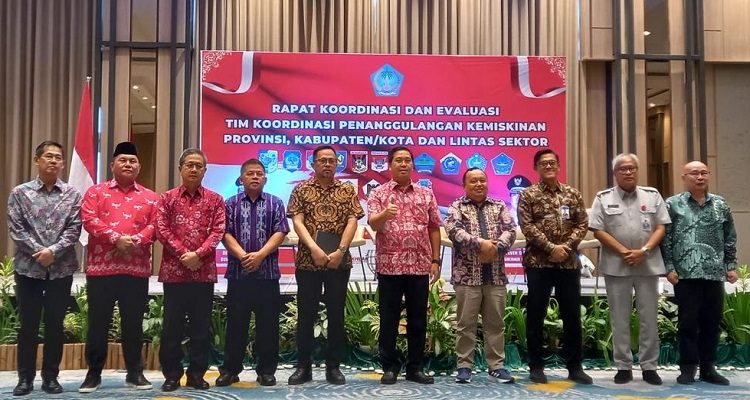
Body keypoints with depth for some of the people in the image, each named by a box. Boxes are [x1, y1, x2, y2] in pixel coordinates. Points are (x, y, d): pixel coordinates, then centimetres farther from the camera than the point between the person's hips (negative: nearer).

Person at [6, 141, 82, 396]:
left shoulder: (72, 195, 5)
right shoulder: (20, 193, 3)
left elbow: (74, 229, -3)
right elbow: (15, 229, -3)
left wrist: (53, 251, -16)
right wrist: (38, 252, -13)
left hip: (62, 269, 1)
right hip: (28, 267, 0)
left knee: (55, 324, 6)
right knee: (28, 324, 5)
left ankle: (50, 377, 17)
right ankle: (25, 378, 16)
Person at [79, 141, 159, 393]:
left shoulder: (150, 198, 12)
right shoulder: (96, 192, 8)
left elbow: (154, 227, 2)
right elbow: (89, 220, -6)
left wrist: (134, 242, -15)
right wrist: (116, 238, -17)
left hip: (137, 269, 1)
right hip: (101, 267, -1)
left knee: (133, 323, 7)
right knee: (98, 322, 5)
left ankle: (135, 372, 17)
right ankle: (94, 373, 17)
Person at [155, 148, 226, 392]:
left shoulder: (215, 200, 7)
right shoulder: (167, 198, 7)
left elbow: (218, 231, -2)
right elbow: (161, 230, -2)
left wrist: (198, 253, -15)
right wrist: (182, 254, -12)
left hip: (205, 271, 0)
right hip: (174, 271, 0)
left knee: (201, 325, 6)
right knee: (172, 325, 4)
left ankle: (197, 374, 16)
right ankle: (172, 374, 16)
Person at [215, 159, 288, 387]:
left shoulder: (275, 203, 8)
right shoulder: (231, 203, 9)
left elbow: (280, 233, -2)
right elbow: (226, 234, 0)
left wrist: (260, 254, -14)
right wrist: (242, 256, -14)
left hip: (268, 273, 0)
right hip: (238, 272, 0)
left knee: (268, 323, 4)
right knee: (236, 323, 6)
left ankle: (266, 371, 14)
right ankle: (230, 369, 16)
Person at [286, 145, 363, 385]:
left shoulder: (347, 191, 7)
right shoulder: (301, 190, 5)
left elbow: (352, 222, -2)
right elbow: (297, 222, -5)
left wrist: (340, 251, -15)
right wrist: (314, 249, -18)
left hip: (339, 262, 1)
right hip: (307, 260, 0)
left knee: (336, 314, 6)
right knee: (306, 315, 5)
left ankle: (333, 367, 15)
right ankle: (303, 367, 15)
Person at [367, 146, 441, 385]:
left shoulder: (426, 194, 11)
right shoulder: (378, 193, 3)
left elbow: (434, 229, 11)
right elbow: (373, 224, -11)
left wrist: (435, 260, 4)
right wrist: (385, 214, -33)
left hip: (420, 266, 2)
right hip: (389, 266, -2)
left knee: (418, 319, 7)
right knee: (389, 319, 4)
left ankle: (415, 367, 18)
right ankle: (390, 367, 15)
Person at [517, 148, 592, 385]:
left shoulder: (573, 194, 10)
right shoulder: (528, 195, 0)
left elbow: (582, 224, 4)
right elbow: (527, 227, -9)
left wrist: (566, 246, -11)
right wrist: (551, 248, -16)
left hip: (569, 263, 3)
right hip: (538, 262, -3)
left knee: (572, 315, 7)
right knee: (536, 316, 3)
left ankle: (574, 366, 18)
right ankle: (536, 366, 13)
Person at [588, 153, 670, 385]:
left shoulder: (652, 196, 8)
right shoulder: (603, 198, 3)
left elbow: (660, 227, 4)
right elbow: (598, 231, -4)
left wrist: (643, 250, -11)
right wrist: (624, 252, -12)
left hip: (648, 265, 1)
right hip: (616, 266, -1)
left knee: (649, 318, 5)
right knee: (619, 318, 4)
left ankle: (649, 366, 15)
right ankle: (623, 366, 13)